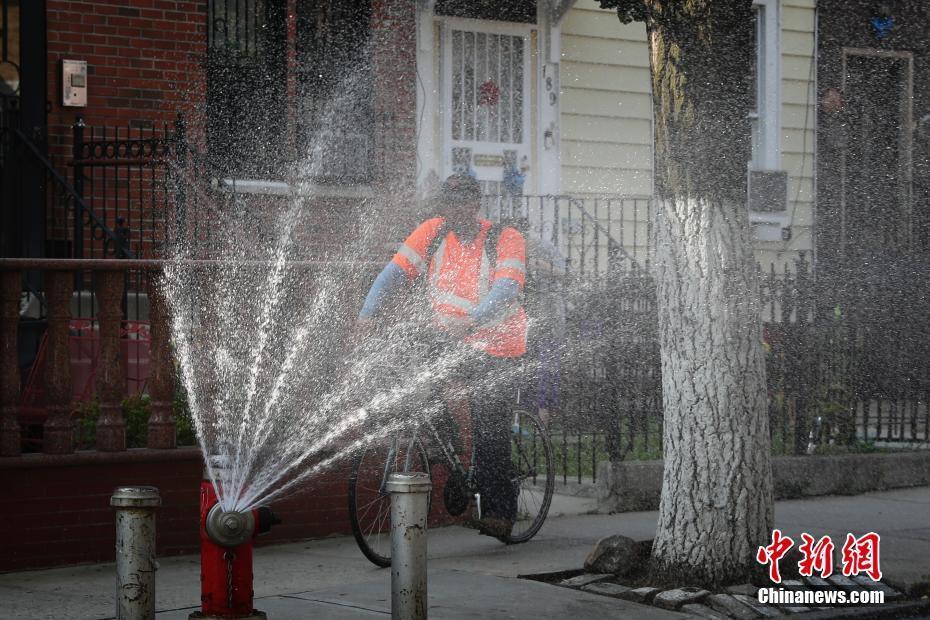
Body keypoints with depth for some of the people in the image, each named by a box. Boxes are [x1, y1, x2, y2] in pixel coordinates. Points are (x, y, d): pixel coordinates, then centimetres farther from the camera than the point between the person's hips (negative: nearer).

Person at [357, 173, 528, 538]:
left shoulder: (505, 239, -9)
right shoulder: (434, 232, 1)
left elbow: (507, 287, -25)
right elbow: (396, 271, -7)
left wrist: (472, 320, -43)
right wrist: (367, 313, -23)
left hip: (494, 347, -4)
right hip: (444, 342, 4)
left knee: (489, 430, -11)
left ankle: (499, 510, 1)